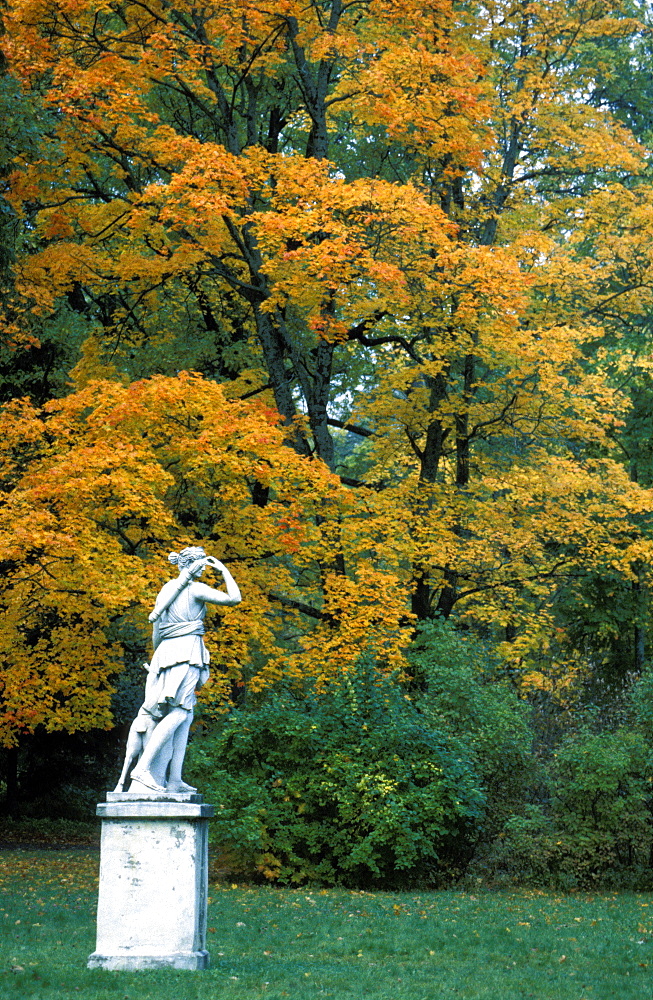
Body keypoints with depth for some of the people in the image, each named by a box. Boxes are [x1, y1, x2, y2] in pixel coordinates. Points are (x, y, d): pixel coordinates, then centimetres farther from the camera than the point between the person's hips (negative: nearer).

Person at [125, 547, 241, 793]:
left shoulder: (167, 589, 19)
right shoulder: (196, 589, -4)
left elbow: (156, 629, 22)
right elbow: (234, 598, -8)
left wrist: (158, 655, 31)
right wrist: (224, 571, 5)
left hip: (166, 652, 8)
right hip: (187, 651, -8)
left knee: (186, 717, 5)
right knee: (178, 713, -13)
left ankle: (174, 779, -4)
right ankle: (143, 767, -23)